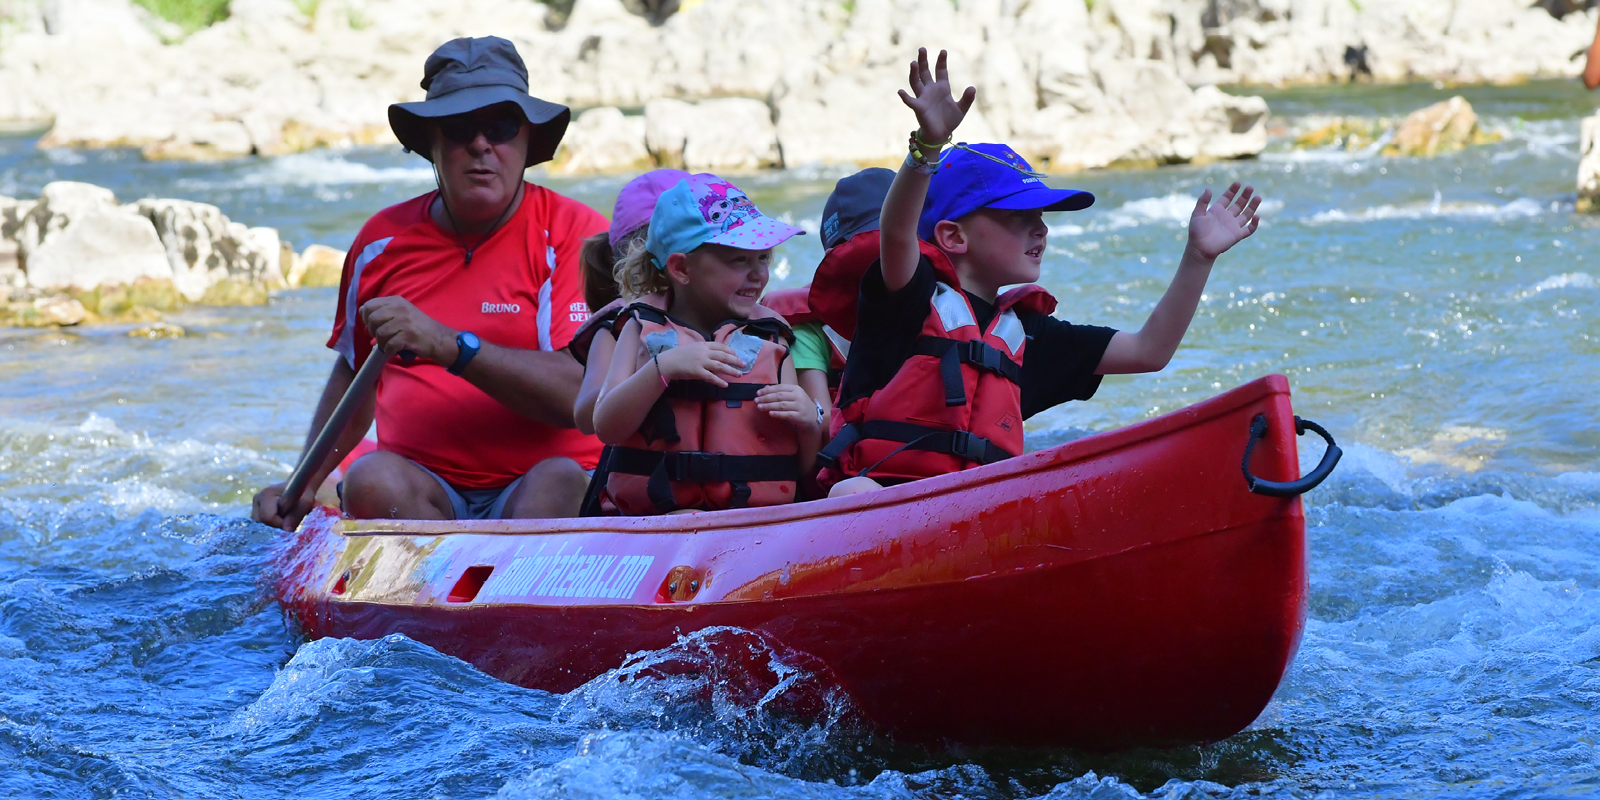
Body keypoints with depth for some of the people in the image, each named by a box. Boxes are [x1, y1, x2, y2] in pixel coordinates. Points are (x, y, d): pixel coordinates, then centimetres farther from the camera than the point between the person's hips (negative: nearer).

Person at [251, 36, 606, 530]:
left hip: (537, 489, -3)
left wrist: (449, 346, -25)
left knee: (560, 483, -36)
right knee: (372, 479, -29)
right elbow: (353, 373, 25)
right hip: (423, 487, 3)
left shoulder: (574, 233, -3)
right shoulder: (383, 240, 10)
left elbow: (578, 393, -16)